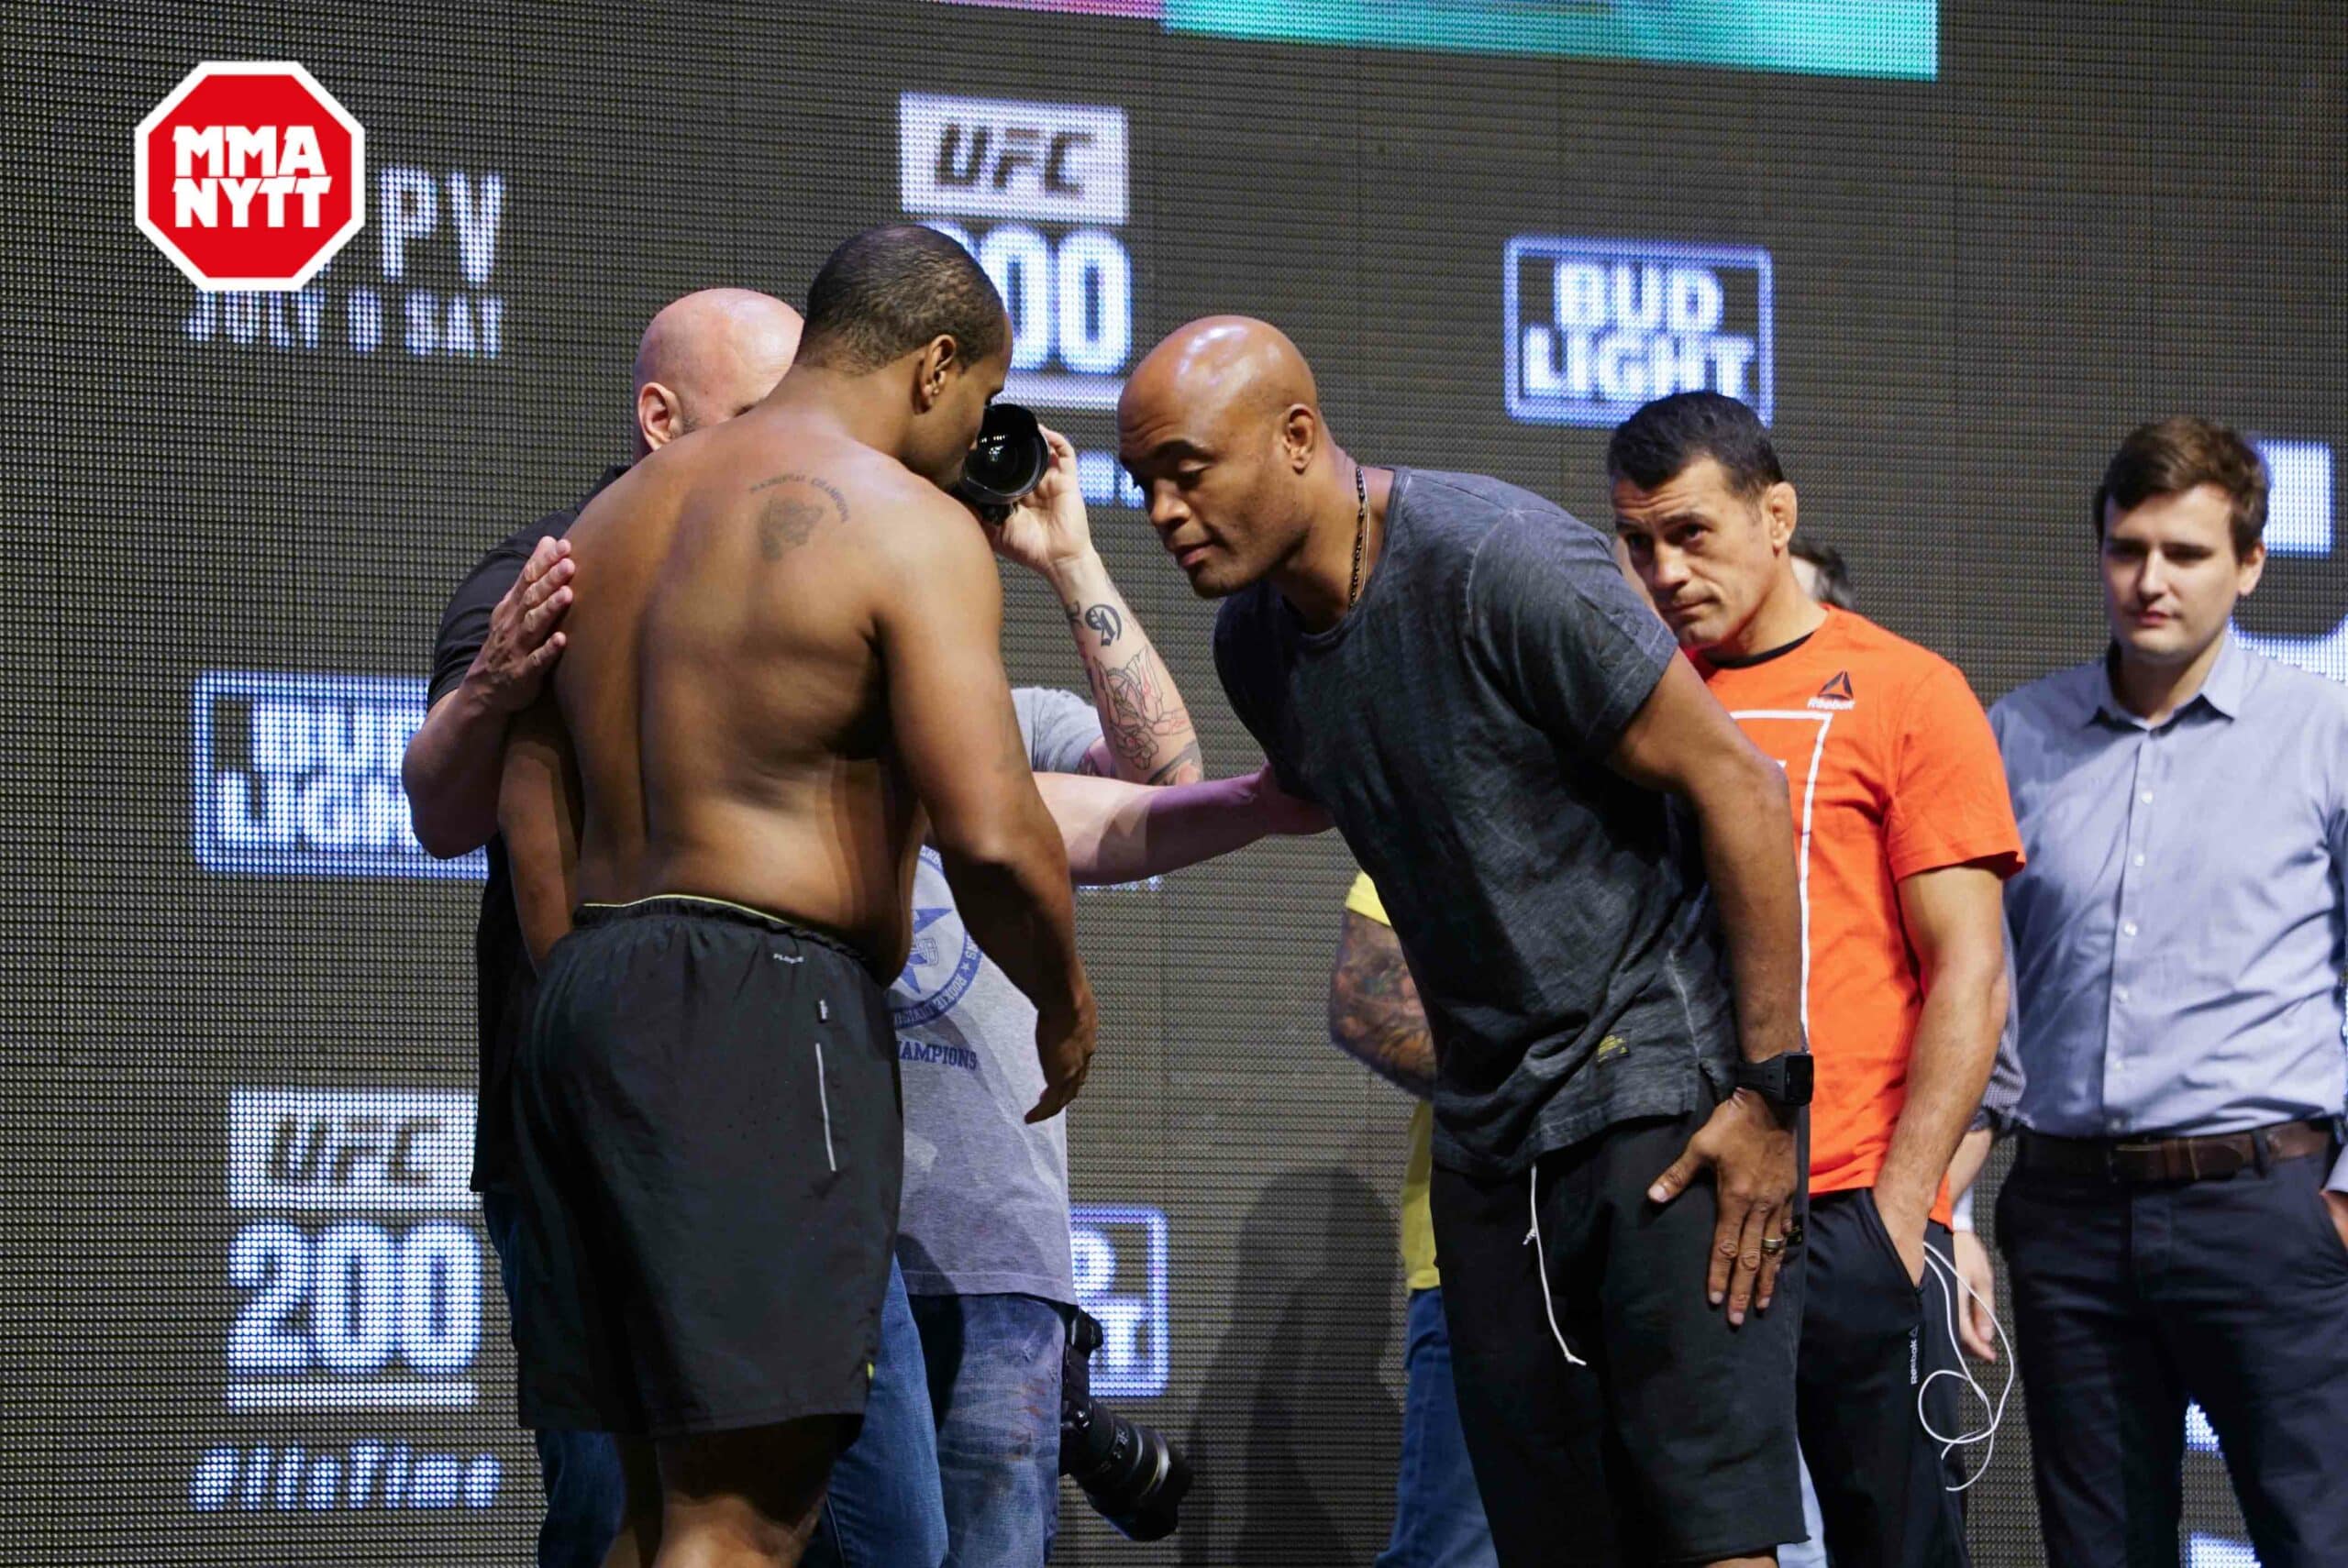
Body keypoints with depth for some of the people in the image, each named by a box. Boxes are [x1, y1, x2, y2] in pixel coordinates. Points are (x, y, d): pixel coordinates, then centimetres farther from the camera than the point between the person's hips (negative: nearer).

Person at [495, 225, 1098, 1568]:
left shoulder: (620, 515, 20)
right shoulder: (909, 526, -6)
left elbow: (529, 812, 18)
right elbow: (991, 837, -15)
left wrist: (585, 1004, 20)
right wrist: (1066, 1006, 1)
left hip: (589, 1004, 9)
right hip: (762, 1012, -9)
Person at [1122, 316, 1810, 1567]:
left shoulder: (1504, 562, -17)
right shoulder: (1254, 640, 6)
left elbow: (1735, 786, -16)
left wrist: (1771, 1088, -17)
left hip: (1661, 1080, -7)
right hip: (1487, 1125, 7)